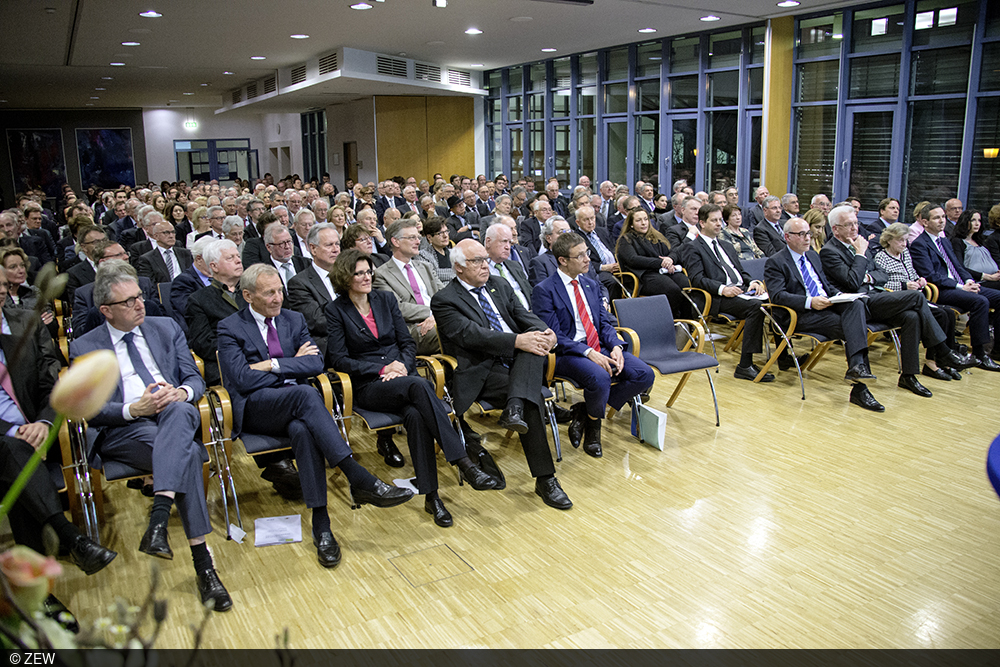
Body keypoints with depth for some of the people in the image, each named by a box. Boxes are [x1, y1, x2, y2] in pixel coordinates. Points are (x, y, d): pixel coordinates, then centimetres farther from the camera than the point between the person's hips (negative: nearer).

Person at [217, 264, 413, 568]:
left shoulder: (294, 320, 17)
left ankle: (321, 523, -35)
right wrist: (293, 363, -4)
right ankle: (360, 480, -41)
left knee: (303, 430, -35)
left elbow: (316, 364, 3)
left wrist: (273, 365, -8)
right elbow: (243, 379, -10)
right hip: (255, 409, -3)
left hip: (296, 404, 3)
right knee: (304, 393, -36)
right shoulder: (230, 328, 4)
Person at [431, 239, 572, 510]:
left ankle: (514, 409, -42)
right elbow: (471, 335, -15)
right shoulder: (444, 300, -1)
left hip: (521, 364, 6)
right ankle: (545, 479, -23)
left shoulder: (498, 286, 21)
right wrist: (517, 341, -25)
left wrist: (546, 332, -12)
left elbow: (524, 316, 12)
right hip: (482, 371, -5)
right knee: (531, 401, -29)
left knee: (534, 337, -28)